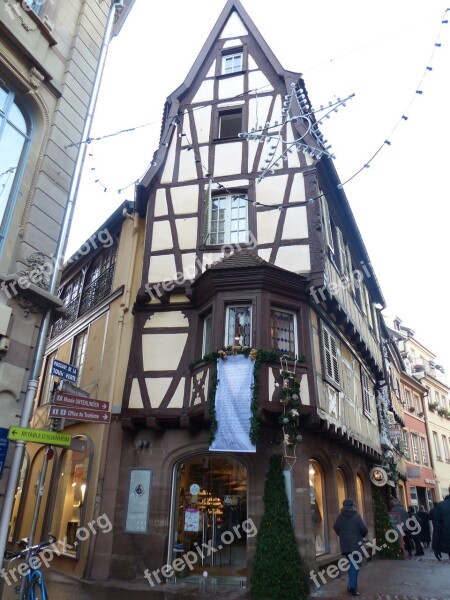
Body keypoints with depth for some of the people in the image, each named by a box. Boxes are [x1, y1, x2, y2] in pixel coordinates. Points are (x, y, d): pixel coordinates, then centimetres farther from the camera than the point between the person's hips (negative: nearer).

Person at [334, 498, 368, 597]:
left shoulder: (340, 516, 1)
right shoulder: (356, 515, -7)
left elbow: (336, 528, 4)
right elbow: (364, 528, -11)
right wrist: (362, 536, 10)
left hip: (345, 544, 3)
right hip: (356, 543, -3)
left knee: (350, 564, 18)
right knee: (355, 564, -1)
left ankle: (352, 584, 24)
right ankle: (352, 586, -11)